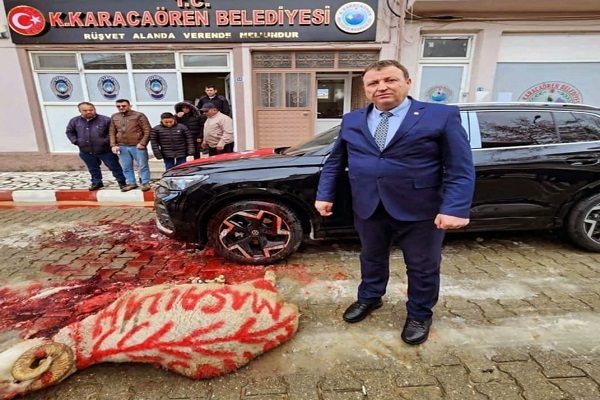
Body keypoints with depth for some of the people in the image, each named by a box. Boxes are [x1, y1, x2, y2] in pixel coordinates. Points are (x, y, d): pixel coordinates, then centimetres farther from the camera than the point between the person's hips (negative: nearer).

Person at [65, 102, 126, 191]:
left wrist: (107, 141, -14)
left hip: (105, 150, -4)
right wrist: (76, 141, 4)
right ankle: (96, 182, 33)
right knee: (93, 169, 18)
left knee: (114, 167, 4)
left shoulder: (105, 120, -12)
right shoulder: (74, 121, 3)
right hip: (86, 152, 4)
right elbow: (69, 132, 18)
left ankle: (121, 181, 18)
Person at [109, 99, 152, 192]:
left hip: (137, 146, -4)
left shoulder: (139, 115, -6)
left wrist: (142, 143, -15)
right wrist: (113, 145, 2)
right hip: (122, 147, 5)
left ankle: (145, 183, 14)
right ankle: (131, 183, 22)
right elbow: (112, 132, 13)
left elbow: (147, 130, -9)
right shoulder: (114, 117, 10)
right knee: (126, 167, 10)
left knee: (143, 166, 3)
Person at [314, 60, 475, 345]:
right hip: (368, 208, 3)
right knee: (372, 259, 21)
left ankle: (419, 315, 38)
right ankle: (369, 298, 46)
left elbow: (460, 168, -10)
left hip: (420, 210, -2)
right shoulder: (351, 121, 5)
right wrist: (324, 195, 4)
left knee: (422, 267, 14)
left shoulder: (442, 116, -6)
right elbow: (334, 162, 10)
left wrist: (454, 209, -19)